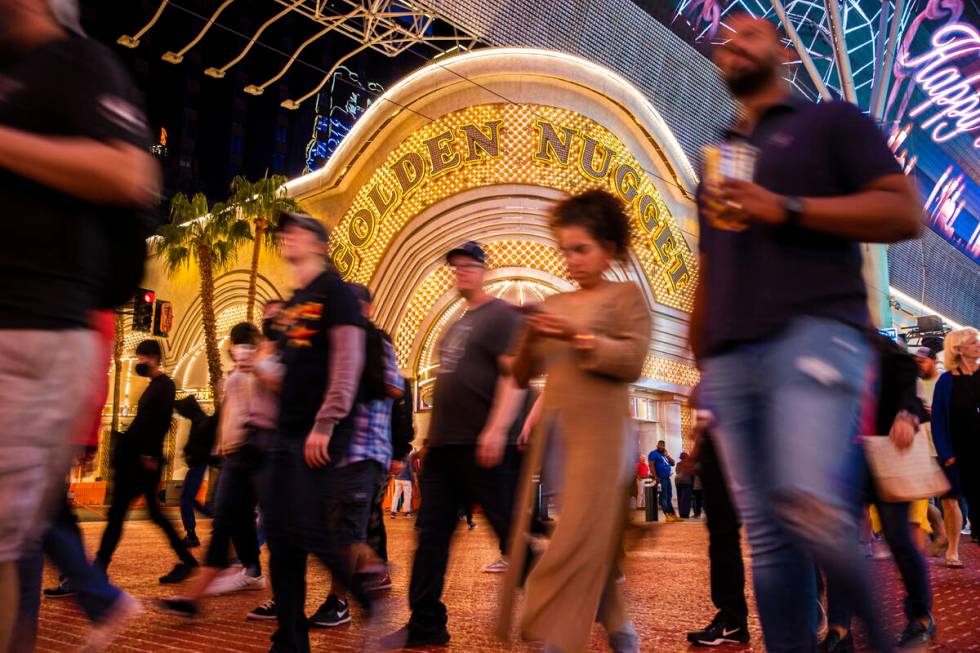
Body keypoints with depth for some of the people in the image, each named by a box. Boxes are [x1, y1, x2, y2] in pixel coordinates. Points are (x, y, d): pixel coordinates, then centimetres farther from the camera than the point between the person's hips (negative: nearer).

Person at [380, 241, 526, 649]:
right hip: (443, 446, 9)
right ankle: (424, 625, 16)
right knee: (431, 534, 8)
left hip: (481, 446, -9)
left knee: (511, 532, -1)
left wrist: (497, 428, -26)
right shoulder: (458, 324, 22)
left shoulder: (501, 315, -4)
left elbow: (514, 374, -16)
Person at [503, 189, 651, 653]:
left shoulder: (625, 296, 3)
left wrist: (579, 336, -18)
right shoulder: (554, 304, 16)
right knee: (592, 540, 10)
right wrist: (528, 340, -6)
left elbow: (632, 360, -10)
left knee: (581, 536, -8)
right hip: (553, 430, 6)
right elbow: (523, 376, 14)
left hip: (601, 431, -5)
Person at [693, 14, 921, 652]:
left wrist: (785, 208, -9)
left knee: (808, 504, -25)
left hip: (815, 332, -5)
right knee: (767, 537, -1)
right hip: (729, 360, 6)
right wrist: (699, 364, 20)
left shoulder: (833, 121, 13)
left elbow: (905, 212, 0)